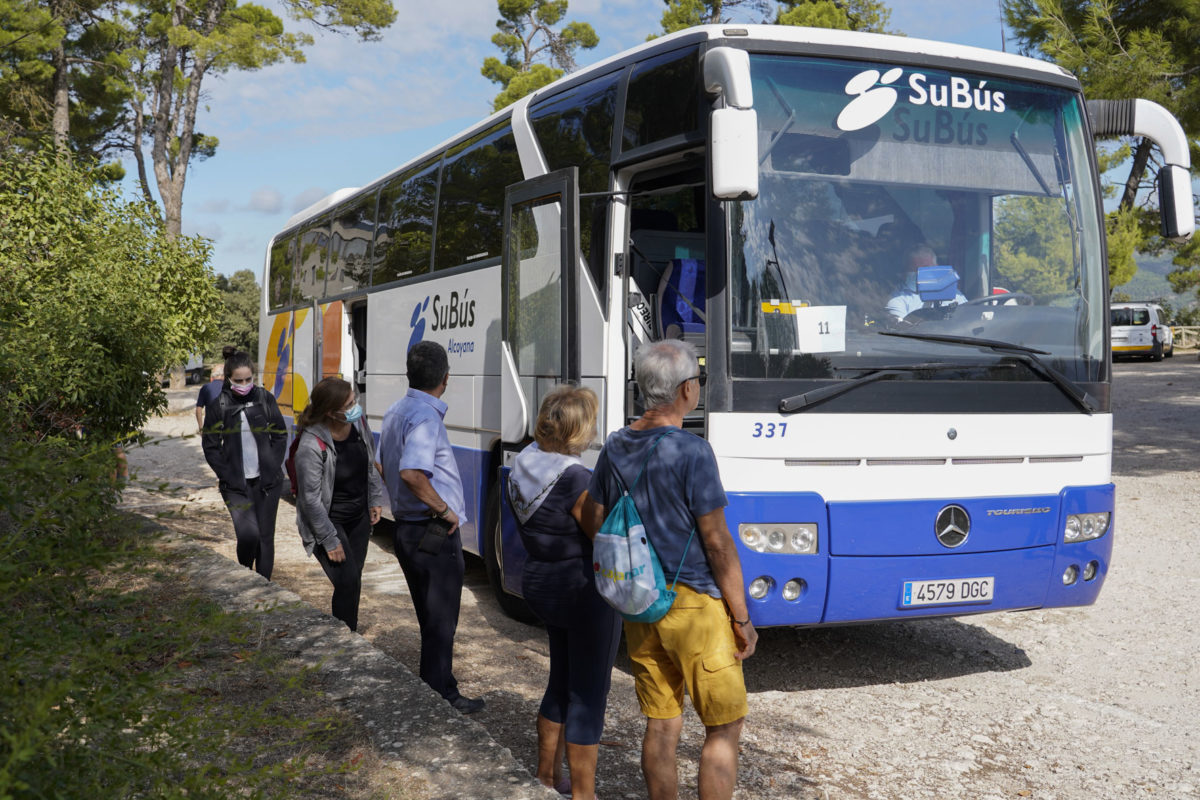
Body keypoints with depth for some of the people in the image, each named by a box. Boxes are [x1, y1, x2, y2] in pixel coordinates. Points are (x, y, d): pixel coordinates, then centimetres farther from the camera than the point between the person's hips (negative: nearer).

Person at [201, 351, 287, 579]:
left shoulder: (265, 399, 1)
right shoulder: (217, 406, -2)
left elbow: (280, 436, 7)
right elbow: (210, 446, 3)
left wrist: (272, 469, -3)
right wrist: (228, 476, -6)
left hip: (266, 482, 2)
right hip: (236, 485, -2)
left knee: (265, 536, 5)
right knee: (248, 534, -16)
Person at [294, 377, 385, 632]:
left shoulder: (356, 422, -8)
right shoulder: (311, 446, -28)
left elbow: (370, 462, 12)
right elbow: (311, 500, -21)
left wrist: (375, 499, 12)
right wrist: (330, 541, -17)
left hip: (359, 516, 6)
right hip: (330, 521, -6)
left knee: (354, 581, 12)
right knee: (347, 582, -12)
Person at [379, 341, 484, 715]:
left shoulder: (395, 412, 11)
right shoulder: (426, 416, -21)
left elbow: (384, 467, 21)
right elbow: (411, 473, -34)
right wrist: (445, 509, -22)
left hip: (406, 527, 9)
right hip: (434, 533, -9)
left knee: (431, 619, 20)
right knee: (441, 622, 2)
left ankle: (434, 688, 30)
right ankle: (440, 699, 11)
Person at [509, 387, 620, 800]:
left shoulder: (525, 464, 1)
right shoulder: (574, 479, -25)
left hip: (540, 584, 9)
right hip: (586, 592, -9)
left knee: (561, 683, 23)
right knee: (589, 693, 4)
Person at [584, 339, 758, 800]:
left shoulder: (615, 448, 4)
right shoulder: (691, 452, -17)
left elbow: (592, 525, 12)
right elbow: (717, 543, -15)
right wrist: (742, 617, -8)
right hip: (694, 605, -6)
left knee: (660, 725, 14)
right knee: (724, 727, 6)